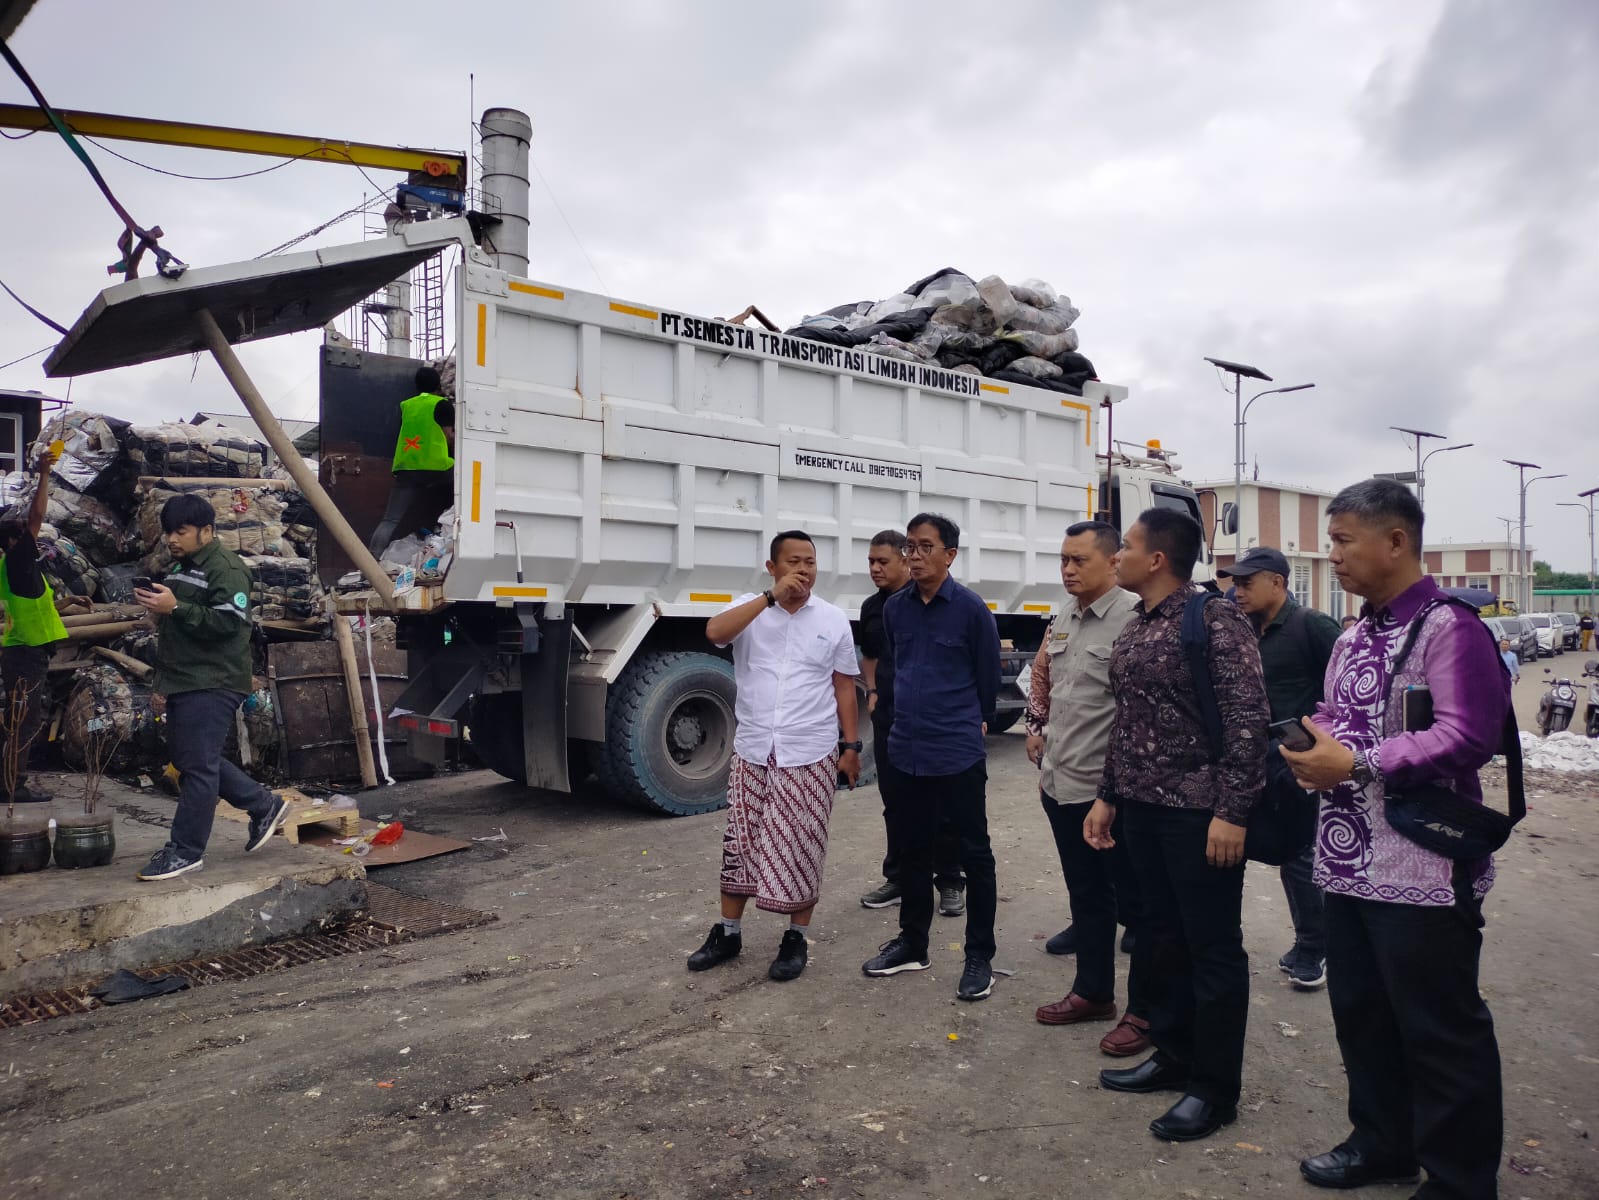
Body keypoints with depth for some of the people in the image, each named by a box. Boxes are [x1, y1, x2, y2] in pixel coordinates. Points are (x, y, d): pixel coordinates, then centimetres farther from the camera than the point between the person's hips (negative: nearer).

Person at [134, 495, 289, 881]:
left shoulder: (225, 569, -13)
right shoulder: (179, 566, 18)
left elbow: (228, 622, -24)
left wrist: (176, 608, -28)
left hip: (212, 685, -11)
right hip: (183, 682, 11)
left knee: (197, 764, -6)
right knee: (186, 758, 16)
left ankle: (186, 851, 2)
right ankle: (265, 806, 25)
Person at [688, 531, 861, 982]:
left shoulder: (834, 620, 2)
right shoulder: (750, 608, 0)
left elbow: (844, 688, 6)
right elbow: (715, 632, -22)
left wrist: (851, 745, 3)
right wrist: (772, 597, -25)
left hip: (811, 754, -1)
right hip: (753, 750, 1)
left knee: (802, 848, 6)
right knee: (741, 842, 10)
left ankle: (796, 939, 20)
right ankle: (728, 932, 25)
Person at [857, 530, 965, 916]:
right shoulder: (871, 607, 11)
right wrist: (872, 692, 9)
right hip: (888, 716, 6)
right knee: (895, 799, 12)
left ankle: (950, 881, 12)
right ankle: (898, 876, 24)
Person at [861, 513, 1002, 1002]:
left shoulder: (971, 609, -9)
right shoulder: (894, 607, 5)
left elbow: (988, 678, 1)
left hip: (958, 755, -5)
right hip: (904, 751, 5)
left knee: (974, 855, 5)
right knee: (911, 849, 16)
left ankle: (980, 957, 17)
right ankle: (912, 943, 31)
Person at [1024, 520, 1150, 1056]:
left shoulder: (1134, 619, -16)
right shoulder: (1061, 623, 10)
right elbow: (1040, 675, 27)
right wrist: (1036, 725, 15)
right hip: (1060, 783, 8)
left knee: (1133, 902, 6)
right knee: (1085, 894, 20)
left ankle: (1144, 1011, 19)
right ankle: (1093, 992, 34)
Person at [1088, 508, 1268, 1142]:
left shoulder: (1216, 621, -13)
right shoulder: (1134, 629, 11)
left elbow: (1247, 718, -17)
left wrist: (1232, 810, -20)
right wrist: (1109, 796, 15)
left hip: (1199, 812, -8)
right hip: (1142, 807, 8)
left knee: (1213, 949, 4)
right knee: (1163, 937, 17)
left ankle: (1214, 1088, 17)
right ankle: (1172, 1057, 33)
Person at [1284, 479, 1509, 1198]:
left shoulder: (1448, 628, -13)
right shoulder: (1354, 639, 14)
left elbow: (1467, 735, -24)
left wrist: (1356, 765, -22)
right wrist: (1310, 747, -1)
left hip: (1422, 871, -9)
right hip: (1350, 862, 9)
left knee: (1440, 1031, 4)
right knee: (1360, 1012, 19)